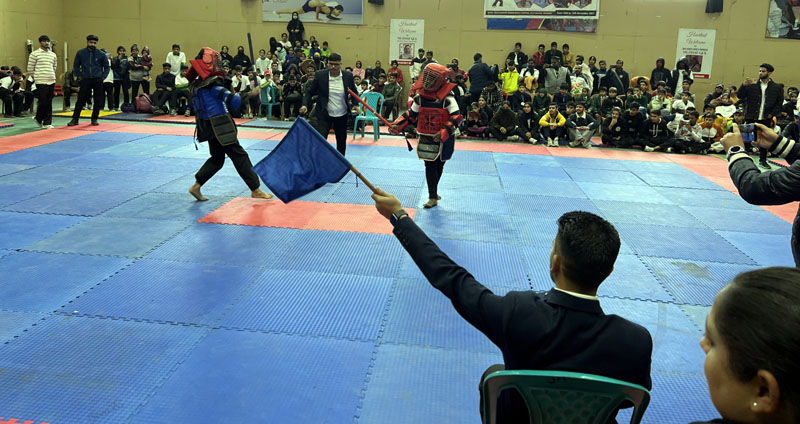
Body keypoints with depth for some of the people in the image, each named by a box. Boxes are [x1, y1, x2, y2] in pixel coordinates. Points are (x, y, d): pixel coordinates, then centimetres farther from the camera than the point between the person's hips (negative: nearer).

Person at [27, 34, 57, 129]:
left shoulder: (53, 55, 15)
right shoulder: (35, 54, -2)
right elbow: (30, 69, 1)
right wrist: (34, 77, 5)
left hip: (51, 81, 5)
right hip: (41, 82, -5)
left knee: (49, 103, 5)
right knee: (43, 102, -7)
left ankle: (47, 123, 10)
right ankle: (38, 118, 15)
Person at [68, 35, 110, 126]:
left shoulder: (101, 54, 1)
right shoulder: (80, 53, 2)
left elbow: (107, 67, 11)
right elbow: (76, 66, 11)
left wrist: (103, 77, 1)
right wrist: (80, 76, 2)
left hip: (98, 81, 0)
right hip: (85, 80, 0)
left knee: (98, 101, 4)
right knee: (81, 100, -1)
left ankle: (94, 119, 17)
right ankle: (75, 119, 5)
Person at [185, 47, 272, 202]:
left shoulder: (197, 84, 10)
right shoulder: (212, 84, -17)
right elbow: (234, 101, -27)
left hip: (209, 128, 9)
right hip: (219, 128, -9)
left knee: (217, 158, 20)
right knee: (239, 156, -3)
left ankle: (196, 186, 18)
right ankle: (255, 190, 2)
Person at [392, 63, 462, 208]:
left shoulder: (447, 98, -15)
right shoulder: (420, 97, -2)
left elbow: (456, 117, -17)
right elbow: (411, 114, 7)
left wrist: (444, 132, -28)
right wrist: (397, 125, -6)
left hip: (443, 139, -2)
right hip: (426, 137, 2)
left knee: (439, 165, 12)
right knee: (430, 166, 0)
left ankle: (433, 192, 31)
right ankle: (433, 197, 6)